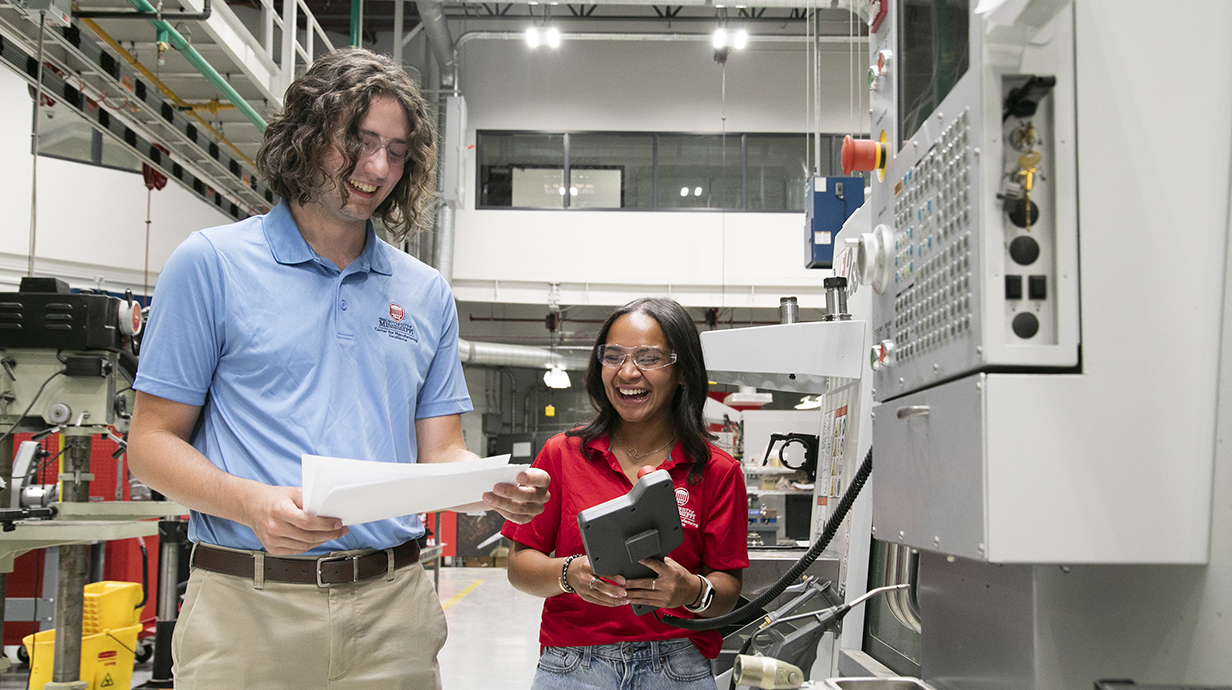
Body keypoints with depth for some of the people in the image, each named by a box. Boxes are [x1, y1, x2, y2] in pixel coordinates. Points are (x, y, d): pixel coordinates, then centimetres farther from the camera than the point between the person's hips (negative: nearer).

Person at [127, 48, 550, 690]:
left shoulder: (427, 293, 11)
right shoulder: (210, 263, 0)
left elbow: (438, 451, 11)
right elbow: (153, 441, -2)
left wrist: (496, 487, -11)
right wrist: (253, 505, -21)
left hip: (393, 609, 3)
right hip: (249, 609, -3)